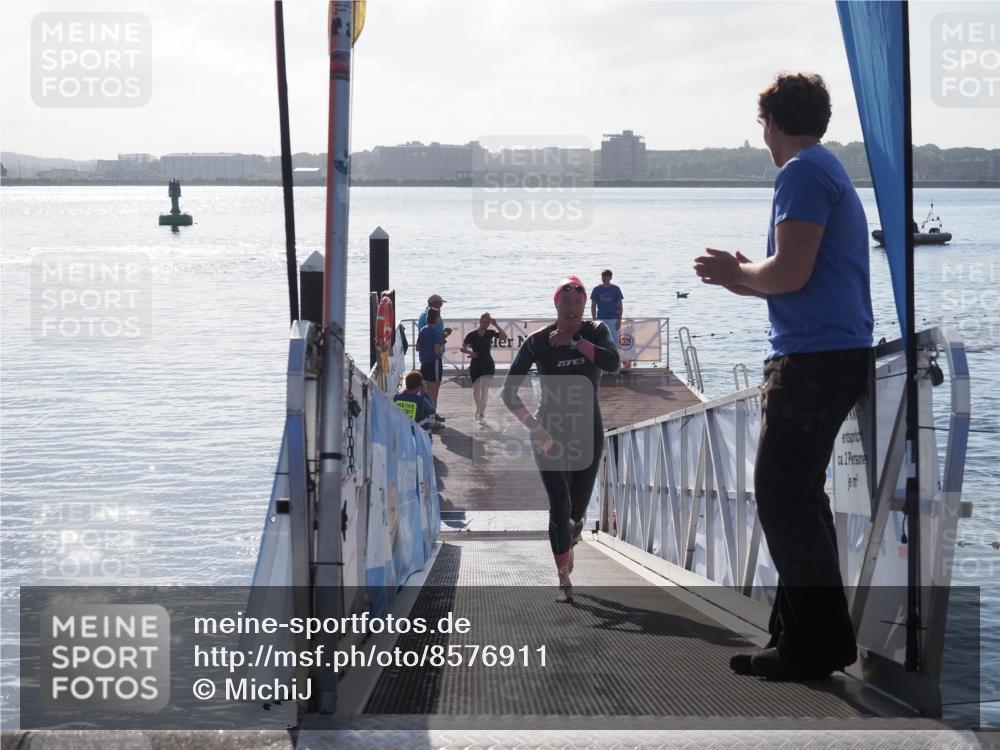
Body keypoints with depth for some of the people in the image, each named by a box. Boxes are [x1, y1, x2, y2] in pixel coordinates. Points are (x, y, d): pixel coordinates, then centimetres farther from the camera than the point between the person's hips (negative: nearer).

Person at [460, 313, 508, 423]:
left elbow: (504, 337, -12)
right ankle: (478, 410, 33)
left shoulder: (490, 333, 1)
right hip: (475, 364, 1)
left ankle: (482, 414, -20)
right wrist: (470, 352, -18)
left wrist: (496, 325, -14)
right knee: (476, 389, 11)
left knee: (485, 388, -15)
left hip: (488, 365, -1)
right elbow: (463, 348, 2)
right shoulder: (472, 334, -1)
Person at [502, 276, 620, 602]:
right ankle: (564, 580, -5)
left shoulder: (596, 332, -2)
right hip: (550, 432, -2)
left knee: (577, 508, 10)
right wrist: (534, 426, -20)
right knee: (559, 505, -12)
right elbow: (509, 391, -8)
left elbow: (612, 362, -24)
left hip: (588, 431, 2)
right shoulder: (538, 342, -8)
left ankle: (569, 538, 46)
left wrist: (573, 342, -22)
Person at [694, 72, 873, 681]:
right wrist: (748, 279, 21)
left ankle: (819, 641, -4)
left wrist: (739, 272, -2)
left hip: (815, 357, -11)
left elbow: (790, 273, -20)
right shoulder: (833, 173, 22)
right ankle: (804, 635, 20)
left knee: (782, 499, -8)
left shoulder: (802, 173, -11)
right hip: (841, 353, 11)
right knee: (797, 497, 15)